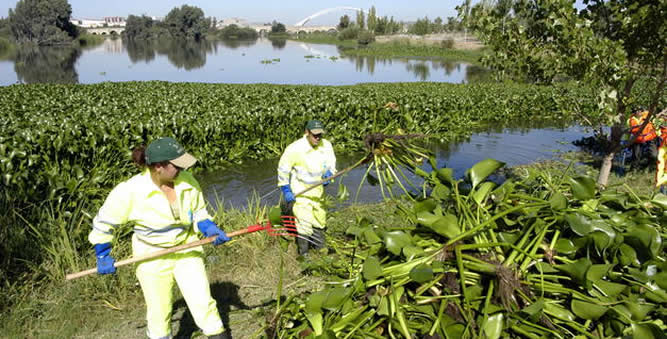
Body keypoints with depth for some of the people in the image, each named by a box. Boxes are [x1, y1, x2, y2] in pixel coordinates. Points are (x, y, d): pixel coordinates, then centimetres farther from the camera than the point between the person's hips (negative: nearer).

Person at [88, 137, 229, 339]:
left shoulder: (188, 182, -15)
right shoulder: (131, 191, -22)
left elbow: (199, 214, 3)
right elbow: (103, 222, -6)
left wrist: (211, 230, -14)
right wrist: (103, 256, -1)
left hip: (187, 251, 2)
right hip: (152, 258, -2)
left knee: (202, 302, 1)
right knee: (159, 312, 12)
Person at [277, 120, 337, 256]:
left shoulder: (326, 145, -8)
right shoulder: (295, 149, -23)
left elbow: (331, 163, 9)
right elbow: (283, 171, -14)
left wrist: (328, 174, -13)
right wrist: (287, 194, -14)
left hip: (317, 191, 6)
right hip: (299, 193, -6)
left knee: (320, 219, 20)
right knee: (305, 221, -12)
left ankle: (320, 248, 42)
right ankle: (303, 254, 6)